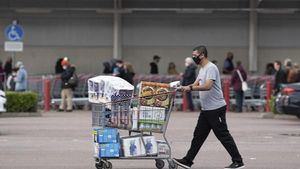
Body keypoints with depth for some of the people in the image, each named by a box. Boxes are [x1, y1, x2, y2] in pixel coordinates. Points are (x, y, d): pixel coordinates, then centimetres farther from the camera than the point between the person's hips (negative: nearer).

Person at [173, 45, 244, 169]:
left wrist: (190, 88, -29)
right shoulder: (202, 69, 17)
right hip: (206, 109, 10)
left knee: (223, 135, -7)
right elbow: (196, 85, 19)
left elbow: (207, 86, -28)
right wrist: (184, 88, 2)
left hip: (216, 109, -10)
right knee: (198, 135, 11)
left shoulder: (211, 68, -16)